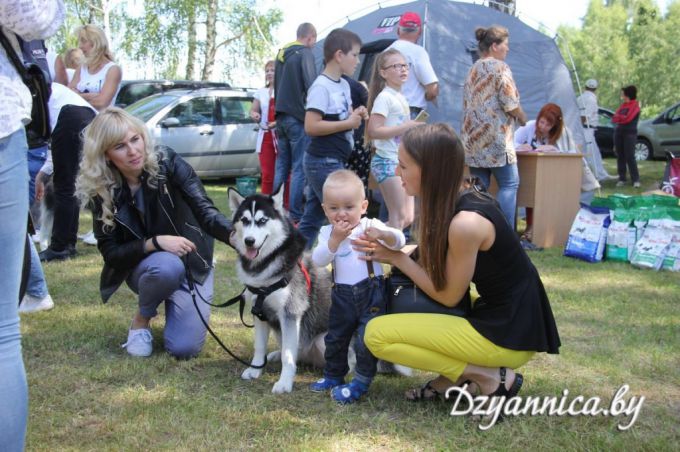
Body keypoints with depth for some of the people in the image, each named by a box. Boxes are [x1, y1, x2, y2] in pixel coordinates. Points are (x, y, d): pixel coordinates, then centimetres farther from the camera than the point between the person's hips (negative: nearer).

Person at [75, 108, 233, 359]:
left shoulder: (168, 164, -18)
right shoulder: (103, 194, -14)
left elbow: (206, 212, -27)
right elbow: (111, 253, -13)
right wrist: (156, 243, -31)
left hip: (192, 263, 0)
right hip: (143, 265, 0)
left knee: (184, 348, -17)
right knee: (166, 266, -37)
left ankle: (173, 306, 18)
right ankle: (142, 318, -4)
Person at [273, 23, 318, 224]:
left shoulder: (282, 54, 16)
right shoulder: (305, 54, -9)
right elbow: (311, 85, -17)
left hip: (282, 116, 8)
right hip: (298, 117, -8)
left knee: (282, 165, 14)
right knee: (299, 168, -5)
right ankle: (295, 215, -6)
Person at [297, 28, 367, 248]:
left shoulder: (344, 85, 13)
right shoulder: (321, 87, -16)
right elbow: (311, 126, -23)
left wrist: (356, 115, 2)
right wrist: (348, 123, -18)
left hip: (334, 161, 9)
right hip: (324, 162, -9)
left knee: (312, 218, 11)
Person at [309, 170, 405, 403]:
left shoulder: (371, 226, -5)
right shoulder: (328, 232, 3)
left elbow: (399, 241, -18)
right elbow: (318, 261, -12)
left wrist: (382, 234, -39)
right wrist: (335, 239, -24)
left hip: (371, 292, -4)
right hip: (342, 295, 4)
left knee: (366, 338, -8)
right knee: (335, 337, 17)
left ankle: (361, 382, 9)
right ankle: (333, 375, 38)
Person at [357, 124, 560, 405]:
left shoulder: (465, 223, -26)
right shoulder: (460, 201, 1)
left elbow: (448, 296, -14)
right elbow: (437, 269, 10)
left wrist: (397, 258, -8)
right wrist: (392, 250, -1)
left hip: (508, 334, -9)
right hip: (497, 315, 9)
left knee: (377, 334, -12)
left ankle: (489, 377, -6)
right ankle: (452, 376, 11)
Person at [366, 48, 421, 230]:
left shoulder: (401, 98, 15)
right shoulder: (384, 97, -11)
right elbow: (373, 131, -20)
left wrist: (414, 128, 5)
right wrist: (404, 127, -20)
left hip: (402, 161, 9)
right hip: (388, 161, -9)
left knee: (408, 218, 10)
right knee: (399, 217, -9)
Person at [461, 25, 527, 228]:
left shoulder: (473, 70, 17)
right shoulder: (500, 67, -7)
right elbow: (510, 103, -11)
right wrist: (522, 118, 8)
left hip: (473, 138, 8)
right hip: (496, 139, -8)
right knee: (509, 183, -1)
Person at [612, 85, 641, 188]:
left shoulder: (635, 105, -4)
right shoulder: (622, 105, 17)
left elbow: (628, 118, -16)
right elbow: (614, 119, 9)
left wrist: (618, 116, -1)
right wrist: (622, 118, -8)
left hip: (630, 133, -6)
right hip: (618, 132, 7)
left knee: (630, 157, -10)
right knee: (620, 156, 5)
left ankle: (636, 180, -7)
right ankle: (622, 179, 10)